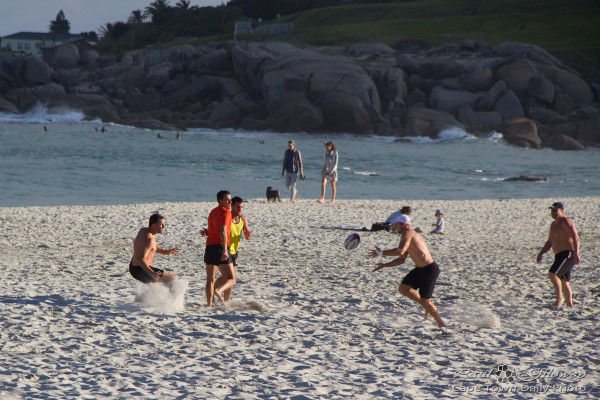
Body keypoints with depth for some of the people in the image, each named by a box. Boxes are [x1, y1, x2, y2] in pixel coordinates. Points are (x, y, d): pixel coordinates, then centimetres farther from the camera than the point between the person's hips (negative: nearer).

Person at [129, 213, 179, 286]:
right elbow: (141, 259, -34)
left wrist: (166, 252, 13)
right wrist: (152, 273, -45)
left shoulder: (143, 231, 6)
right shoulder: (148, 239, -25)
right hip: (141, 271, -10)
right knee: (173, 279, -9)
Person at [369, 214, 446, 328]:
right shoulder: (410, 235, 17)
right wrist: (384, 265, 17)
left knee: (425, 301, 0)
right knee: (403, 289, 8)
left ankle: (441, 324, 16)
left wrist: (381, 253, -26)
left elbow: (400, 251, -34)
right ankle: (427, 307, 20)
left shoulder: (407, 234, -15)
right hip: (420, 269, 10)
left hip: (429, 270, -10)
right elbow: (402, 259, 22)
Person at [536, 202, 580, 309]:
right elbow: (549, 242, 25)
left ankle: (559, 298, -11)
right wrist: (541, 253, 12)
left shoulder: (565, 222, -12)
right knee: (563, 282, 12)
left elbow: (575, 238, -20)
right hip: (560, 255, 10)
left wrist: (576, 255, -28)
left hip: (568, 255, -10)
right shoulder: (554, 224, 17)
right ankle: (569, 305, 18)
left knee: (552, 274, -22)